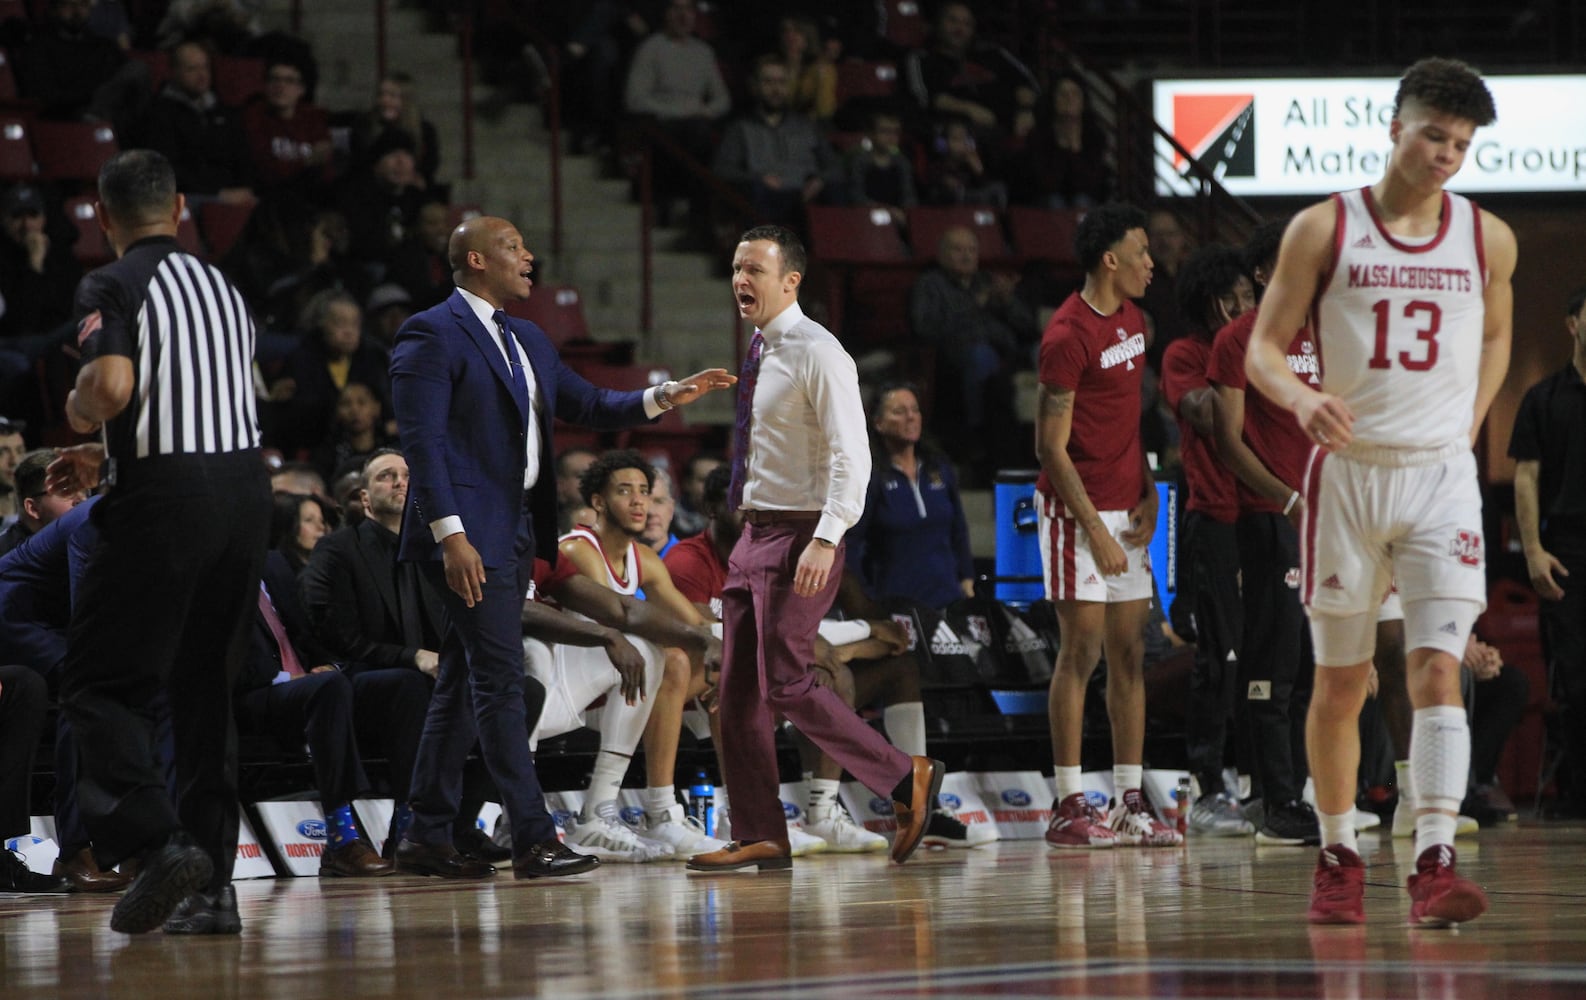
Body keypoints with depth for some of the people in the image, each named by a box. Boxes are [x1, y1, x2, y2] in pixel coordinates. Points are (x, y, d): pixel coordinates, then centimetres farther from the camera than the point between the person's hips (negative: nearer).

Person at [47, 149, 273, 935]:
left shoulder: (114, 287, -6)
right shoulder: (222, 287, 16)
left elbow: (112, 387, -22)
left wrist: (77, 411, 1)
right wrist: (107, 459, 27)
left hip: (164, 496, -6)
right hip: (246, 482, 7)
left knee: (98, 685, 0)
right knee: (205, 687, 13)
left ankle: (158, 840, -20)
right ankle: (212, 887, 10)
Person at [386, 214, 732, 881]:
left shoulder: (527, 340, 19)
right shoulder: (432, 336, -9)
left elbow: (586, 405, 22)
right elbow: (422, 441, -15)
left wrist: (665, 398, 6)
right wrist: (450, 535, -23)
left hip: (515, 535, 9)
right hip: (470, 534, -9)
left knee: (463, 685, 11)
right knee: (500, 682, -11)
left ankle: (426, 837, 15)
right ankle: (533, 840, -13)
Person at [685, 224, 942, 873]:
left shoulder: (817, 353, -13)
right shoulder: (760, 354, 14)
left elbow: (850, 457, -19)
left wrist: (825, 540, -29)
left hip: (799, 538, -9)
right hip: (754, 532, 9)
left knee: (786, 686, -14)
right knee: (738, 693, 6)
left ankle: (907, 781, -4)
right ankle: (759, 838, 9)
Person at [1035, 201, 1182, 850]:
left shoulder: (1132, 319, 12)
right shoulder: (1068, 336, -15)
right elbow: (1051, 448, -15)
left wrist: (1149, 495, 7)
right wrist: (1094, 530, -17)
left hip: (1126, 510, 8)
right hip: (1077, 508, -8)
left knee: (1130, 653, 6)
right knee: (1082, 651, -7)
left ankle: (1130, 804, 9)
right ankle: (1068, 809, -4)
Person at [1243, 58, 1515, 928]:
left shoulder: (1487, 238, 4)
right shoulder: (1323, 229, -2)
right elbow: (1263, 347, -1)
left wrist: (1467, 426, 11)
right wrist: (1301, 398, -22)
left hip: (1442, 476, 0)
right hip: (1349, 471, 0)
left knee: (1437, 668, -14)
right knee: (1339, 683, 7)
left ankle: (1434, 862, -20)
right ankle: (1338, 855, 22)